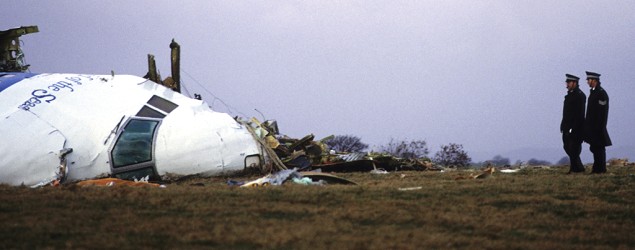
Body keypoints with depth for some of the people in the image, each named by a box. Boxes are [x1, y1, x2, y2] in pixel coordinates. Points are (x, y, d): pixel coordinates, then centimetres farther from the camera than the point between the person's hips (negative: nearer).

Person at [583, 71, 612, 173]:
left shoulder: (601, 93, -13)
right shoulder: (593, 92, 16)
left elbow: (602, 111, -17)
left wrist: (598, 126, -20)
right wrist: (587, 124, 16)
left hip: (598, 126, -10)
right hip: (593, 126, 10)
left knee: (599, 147, -6)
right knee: (595, 147, 11)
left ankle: (601, 169, -4)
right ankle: (597, 169, 15)